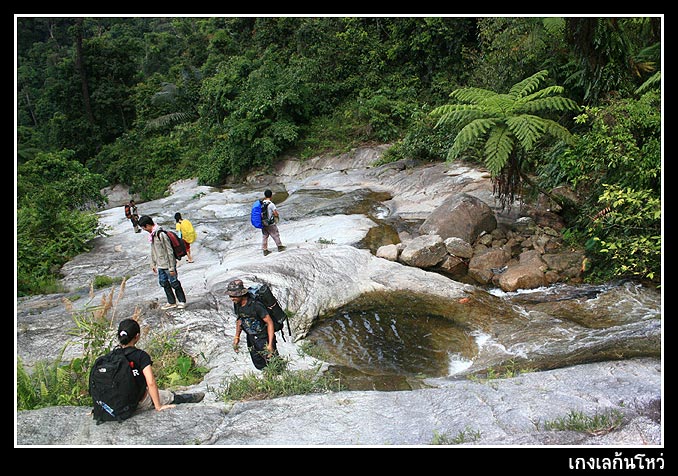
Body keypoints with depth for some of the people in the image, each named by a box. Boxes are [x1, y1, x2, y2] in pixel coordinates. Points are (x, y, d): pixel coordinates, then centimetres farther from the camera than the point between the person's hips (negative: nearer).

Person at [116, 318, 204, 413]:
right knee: (170, 395, 20)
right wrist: (158, 406, -17)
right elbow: (151, 382, -27)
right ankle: (192, 398, 41)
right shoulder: (141, 355, -22)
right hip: (140, 403, -5)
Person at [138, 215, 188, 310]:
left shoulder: (161, 235, -24)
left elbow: (170, 252, -22)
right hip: (160, 265, 9)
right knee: (163, 283, 14)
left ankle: (182, 301, 20)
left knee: (174, 283, 4)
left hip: (168, 264, -9)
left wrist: (171, 267, -20)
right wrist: (153, 264, 18)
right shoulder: (152, 235, 5)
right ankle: (171, 302, 26)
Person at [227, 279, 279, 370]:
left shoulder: (255, 305, -28)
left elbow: (270, 323, -24)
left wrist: (270, 344, -26)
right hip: (251, 341, 7)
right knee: (259, 366, 17)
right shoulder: (236, 305, -5)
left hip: (264, 340, -7)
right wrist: (237, 337, 8)